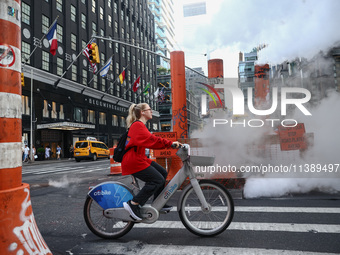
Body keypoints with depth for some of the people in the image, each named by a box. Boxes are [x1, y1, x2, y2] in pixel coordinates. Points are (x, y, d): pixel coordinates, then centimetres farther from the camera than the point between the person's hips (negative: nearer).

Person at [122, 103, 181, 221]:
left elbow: (150, 140, 17)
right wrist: (170, 143, -27)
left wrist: (171, 143, 7)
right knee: (158, 180, -16)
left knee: (163, 173, 11)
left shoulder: (139, 125, 21)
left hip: (140, 158, 11)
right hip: (133, 161, -11)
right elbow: (151, 140, -26)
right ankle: (133, 204, -12)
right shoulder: (138, 125, -13)